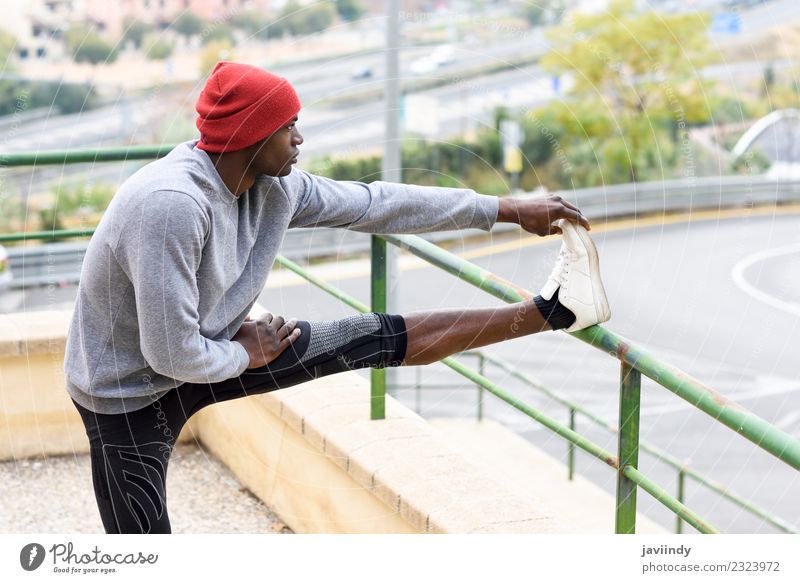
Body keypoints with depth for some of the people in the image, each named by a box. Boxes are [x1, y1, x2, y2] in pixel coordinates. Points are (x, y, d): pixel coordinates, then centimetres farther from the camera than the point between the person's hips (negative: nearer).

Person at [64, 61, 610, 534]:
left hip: (213, 350, 7)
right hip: (133, 390, -7)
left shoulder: (275, 187, -10)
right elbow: (173, 354, -33)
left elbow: (378, 204, 1)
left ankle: (548, 313, 11)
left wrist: (508, 209, 6)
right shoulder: (171, 205, -35)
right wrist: (245, 355, -12)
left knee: (381, 338, 4)